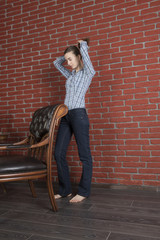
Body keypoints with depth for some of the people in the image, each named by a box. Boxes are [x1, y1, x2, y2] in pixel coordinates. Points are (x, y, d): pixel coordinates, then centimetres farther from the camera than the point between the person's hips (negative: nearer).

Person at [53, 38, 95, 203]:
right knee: (58, 153, 4)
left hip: (78, 115, -7)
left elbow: (84, 49, -7)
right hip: (65, 116, 8)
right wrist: (68, 54, 27)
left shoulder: (88, 72, 3)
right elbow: (56, 63, 35)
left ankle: (84, 191, 12)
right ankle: (65, 190, 16)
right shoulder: (70, 74, 22)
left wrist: (82, 44, 14)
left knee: (84, 155, 0)